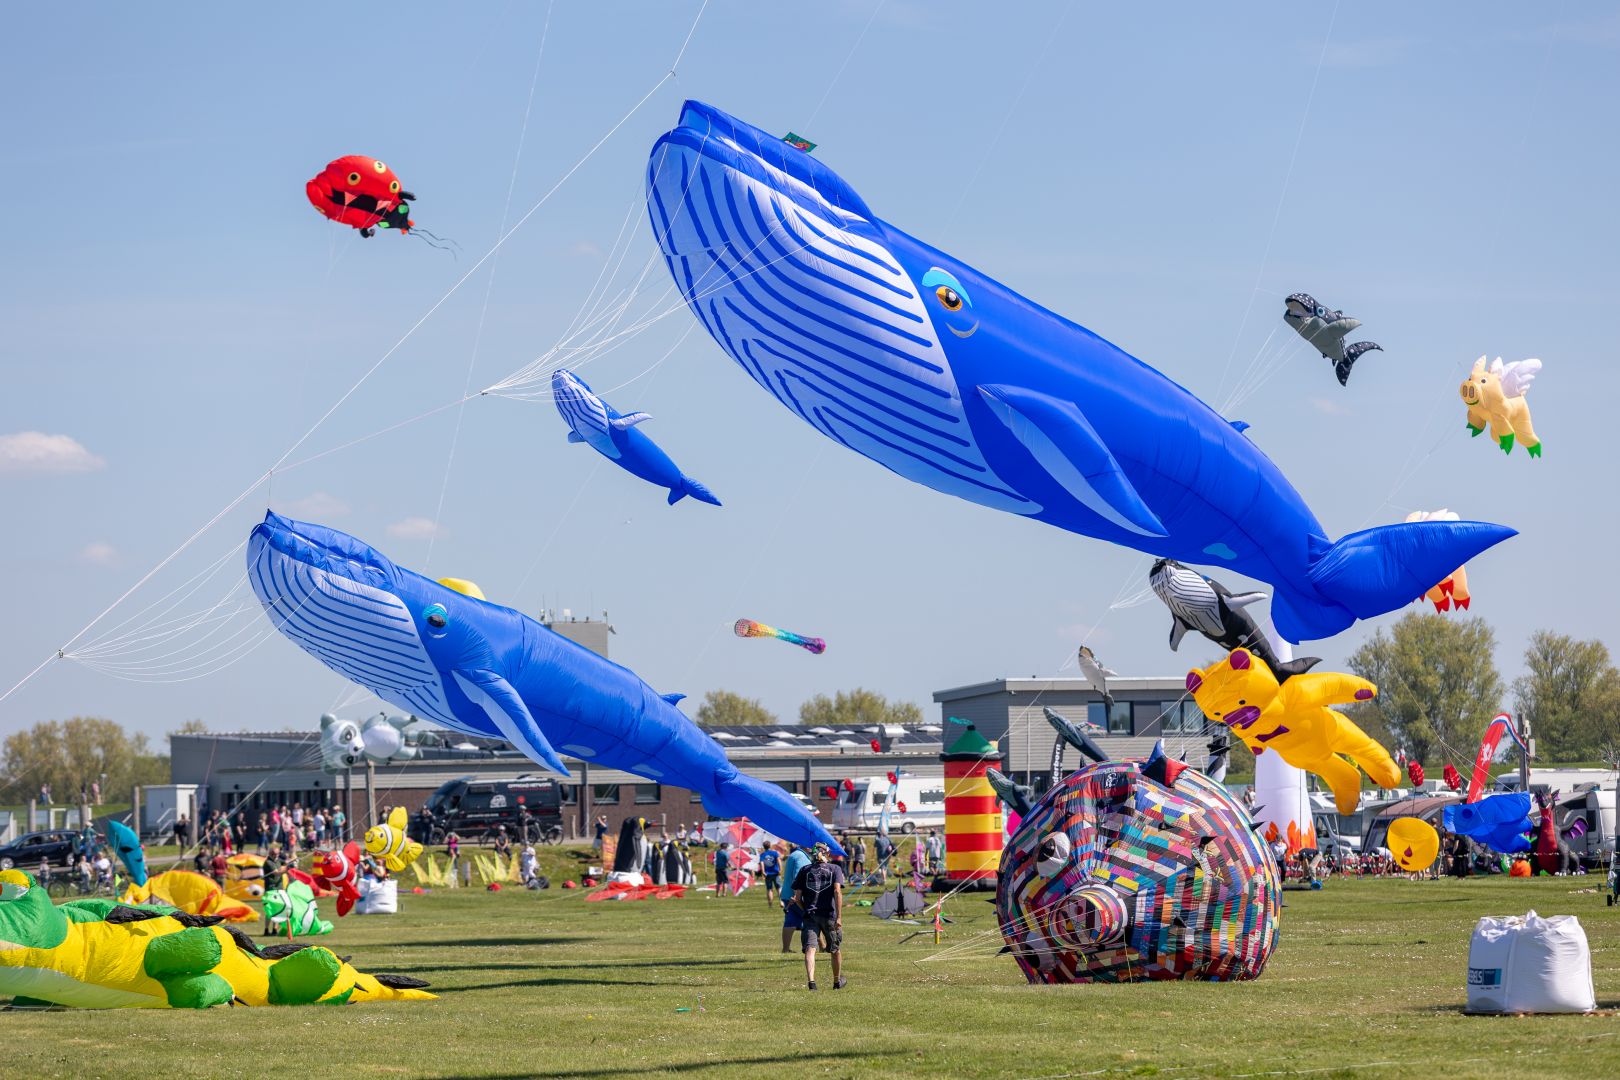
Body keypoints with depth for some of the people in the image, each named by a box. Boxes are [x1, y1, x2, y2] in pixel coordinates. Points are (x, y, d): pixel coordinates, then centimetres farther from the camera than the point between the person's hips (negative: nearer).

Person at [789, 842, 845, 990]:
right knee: (835, 950, 18)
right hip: (829, 914, 0)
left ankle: (811, 980, -31)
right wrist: (839, 917, -14)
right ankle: (837, 981, 34)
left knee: (810, 948, -10)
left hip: (810, 915, 0)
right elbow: (837, 892, -10)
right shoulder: (835, 869, 5)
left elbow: (797, 897, 6)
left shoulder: (804, 871, 10)